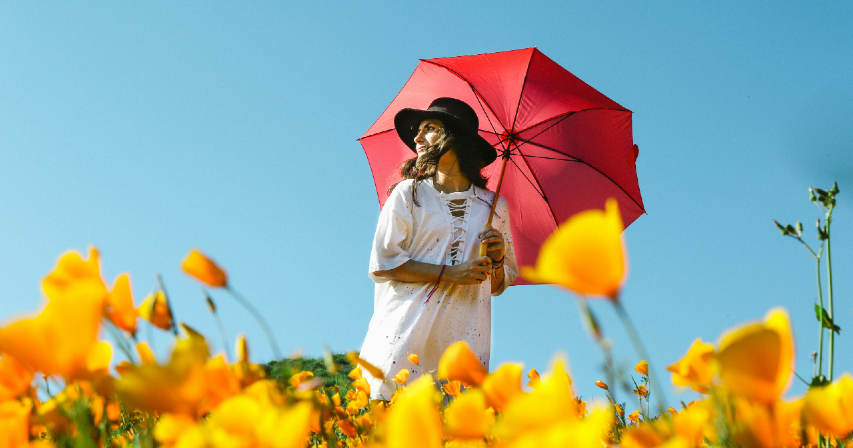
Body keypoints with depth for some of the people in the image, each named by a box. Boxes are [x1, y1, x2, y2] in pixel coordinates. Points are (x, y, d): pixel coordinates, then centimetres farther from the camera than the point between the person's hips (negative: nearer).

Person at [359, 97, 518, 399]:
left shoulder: (494, 207, 13)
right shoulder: (409, 193, 6)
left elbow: (499, 285, 20)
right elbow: (382, 263, -4)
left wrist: (497, 260, -2)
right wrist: (451, 274, -10)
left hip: (463, 341, 2)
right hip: (406, 338, -1)